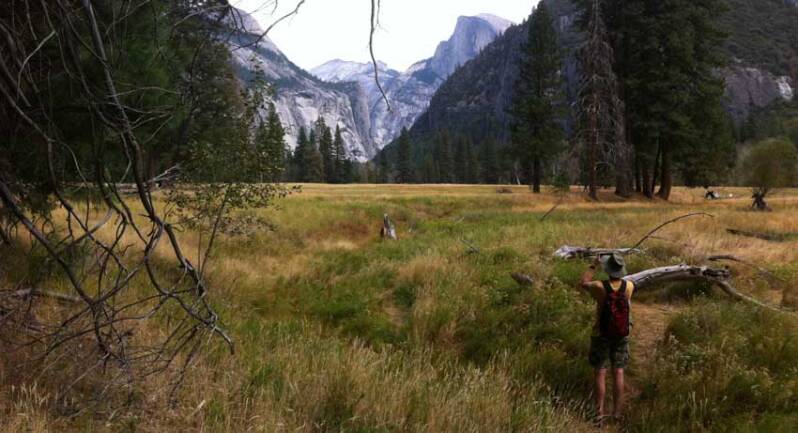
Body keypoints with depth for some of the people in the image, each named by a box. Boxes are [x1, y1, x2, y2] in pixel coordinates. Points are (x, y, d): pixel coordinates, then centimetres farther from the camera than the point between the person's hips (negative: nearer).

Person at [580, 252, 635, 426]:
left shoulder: (600, 287, -22)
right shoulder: (629, 286, -15)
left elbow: (584, 283, 1)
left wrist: (594, 265, 10)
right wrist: (618, 265, 20)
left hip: (602, 335, -2)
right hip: (622, 336, 3)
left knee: (600, 373, 5)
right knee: (618, 372, 12)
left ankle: (600, 414, 8)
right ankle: (617, 412, 19)